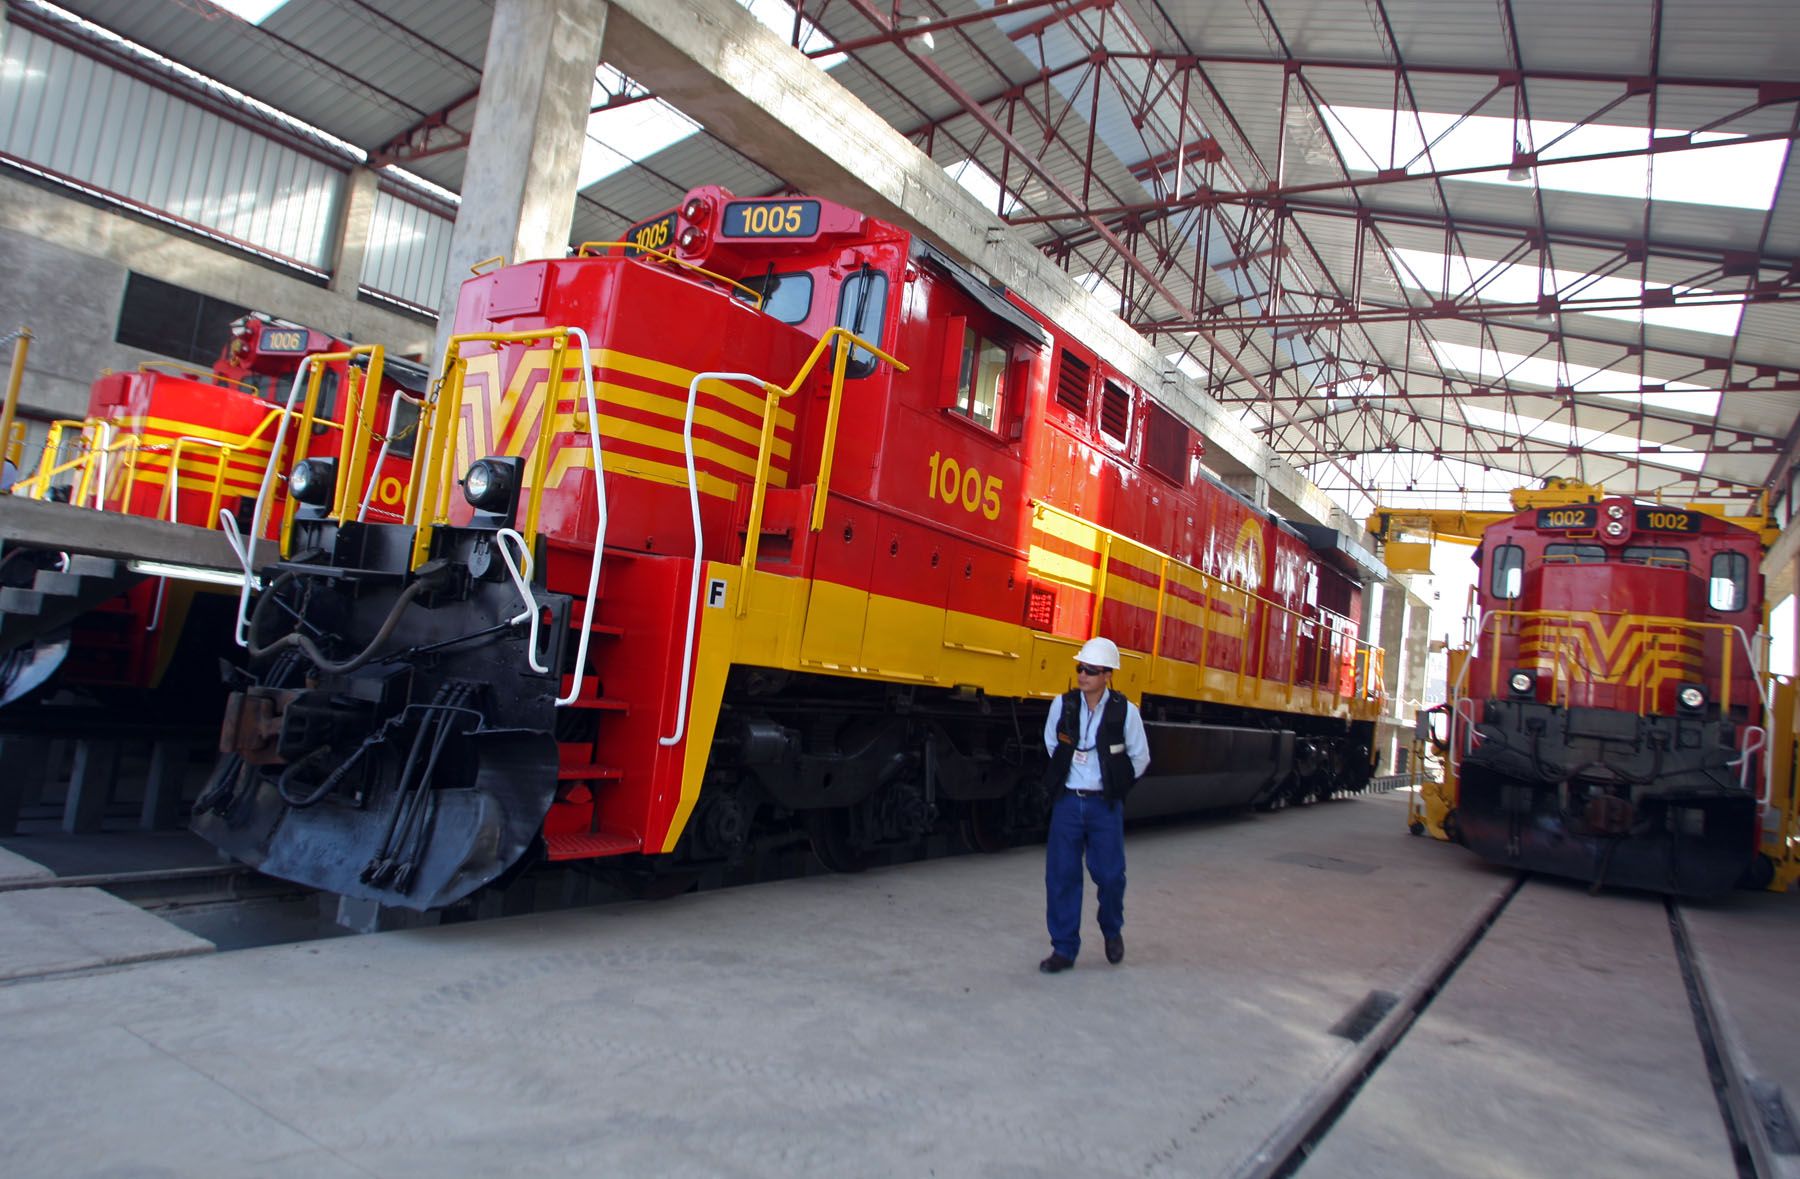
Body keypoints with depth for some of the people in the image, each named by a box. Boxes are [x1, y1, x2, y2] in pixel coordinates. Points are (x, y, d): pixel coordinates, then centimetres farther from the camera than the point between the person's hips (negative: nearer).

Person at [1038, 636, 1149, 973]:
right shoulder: (1062, 705, -3)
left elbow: (1140, 758, 4)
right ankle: (1064, 948, 12)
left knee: (1110, 874, 2)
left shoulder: (1125, 711, -9)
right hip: (1067, 802, 2)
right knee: (1061, 875, 1)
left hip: (1105, 806, -2)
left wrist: (1115, 786, 11)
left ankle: (1112, 931, 32)